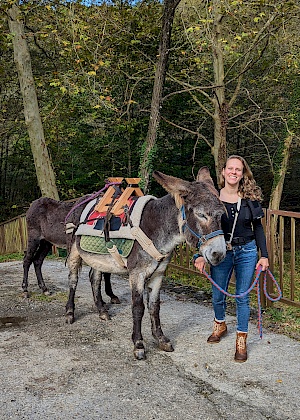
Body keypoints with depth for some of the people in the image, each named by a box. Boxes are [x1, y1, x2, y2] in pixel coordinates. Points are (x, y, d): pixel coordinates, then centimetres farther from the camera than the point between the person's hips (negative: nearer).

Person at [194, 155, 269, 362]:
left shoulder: (251, 198, -3)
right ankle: (220, 325, 43)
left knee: (242, 297, 6)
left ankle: (241, 340, 22)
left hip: (247, 252, 0)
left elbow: (258, 227, 4)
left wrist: (264, 255, -2)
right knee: (218, 296, 13)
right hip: (221, 252, 0)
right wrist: (200, 255, -15)